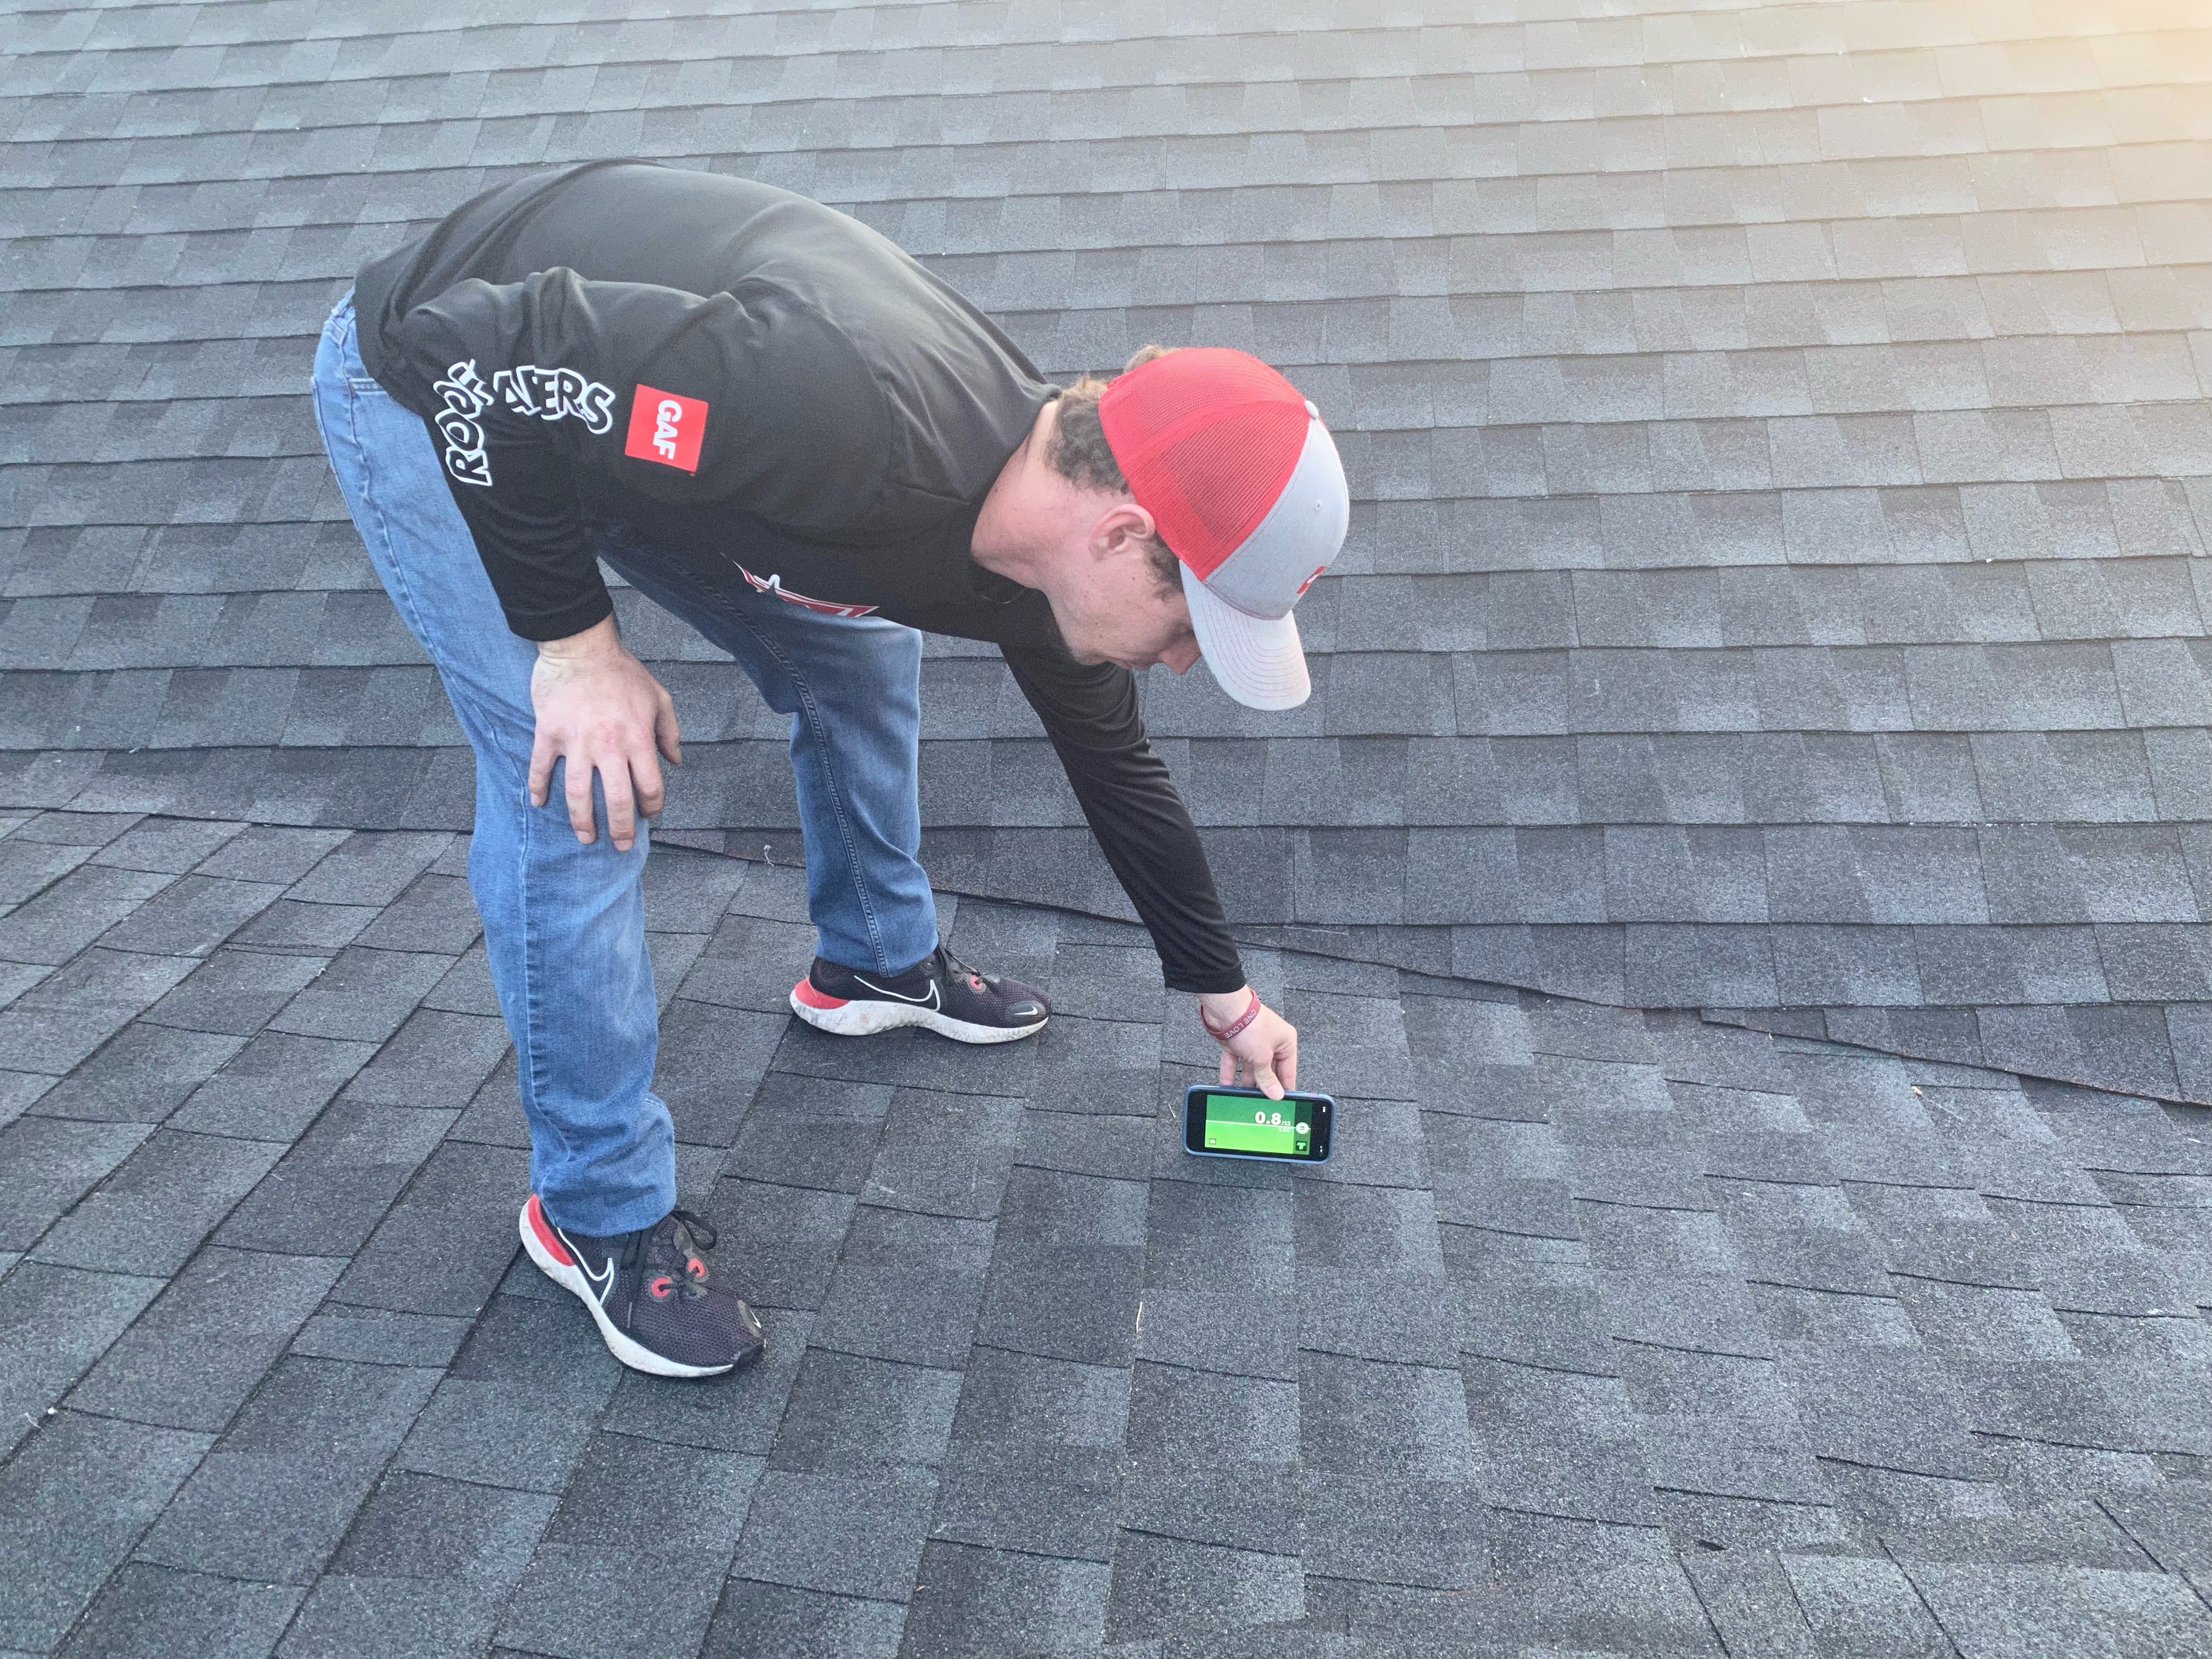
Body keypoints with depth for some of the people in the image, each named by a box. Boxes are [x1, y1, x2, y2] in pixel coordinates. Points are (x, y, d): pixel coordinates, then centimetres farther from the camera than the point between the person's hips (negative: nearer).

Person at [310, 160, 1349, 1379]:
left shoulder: (1038, 537, -12)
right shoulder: (855, 421, -40)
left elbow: (1114, 764, 4)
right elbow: (484, 352, -33)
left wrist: (1225, 995, 13)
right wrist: (573, 641, -27)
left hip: (630, 390, 7)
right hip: (437, 392, -7)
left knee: (855, 651, 9)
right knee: (581, 797, -16)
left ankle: (877, 962, 32)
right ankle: (601, 1213, 2)